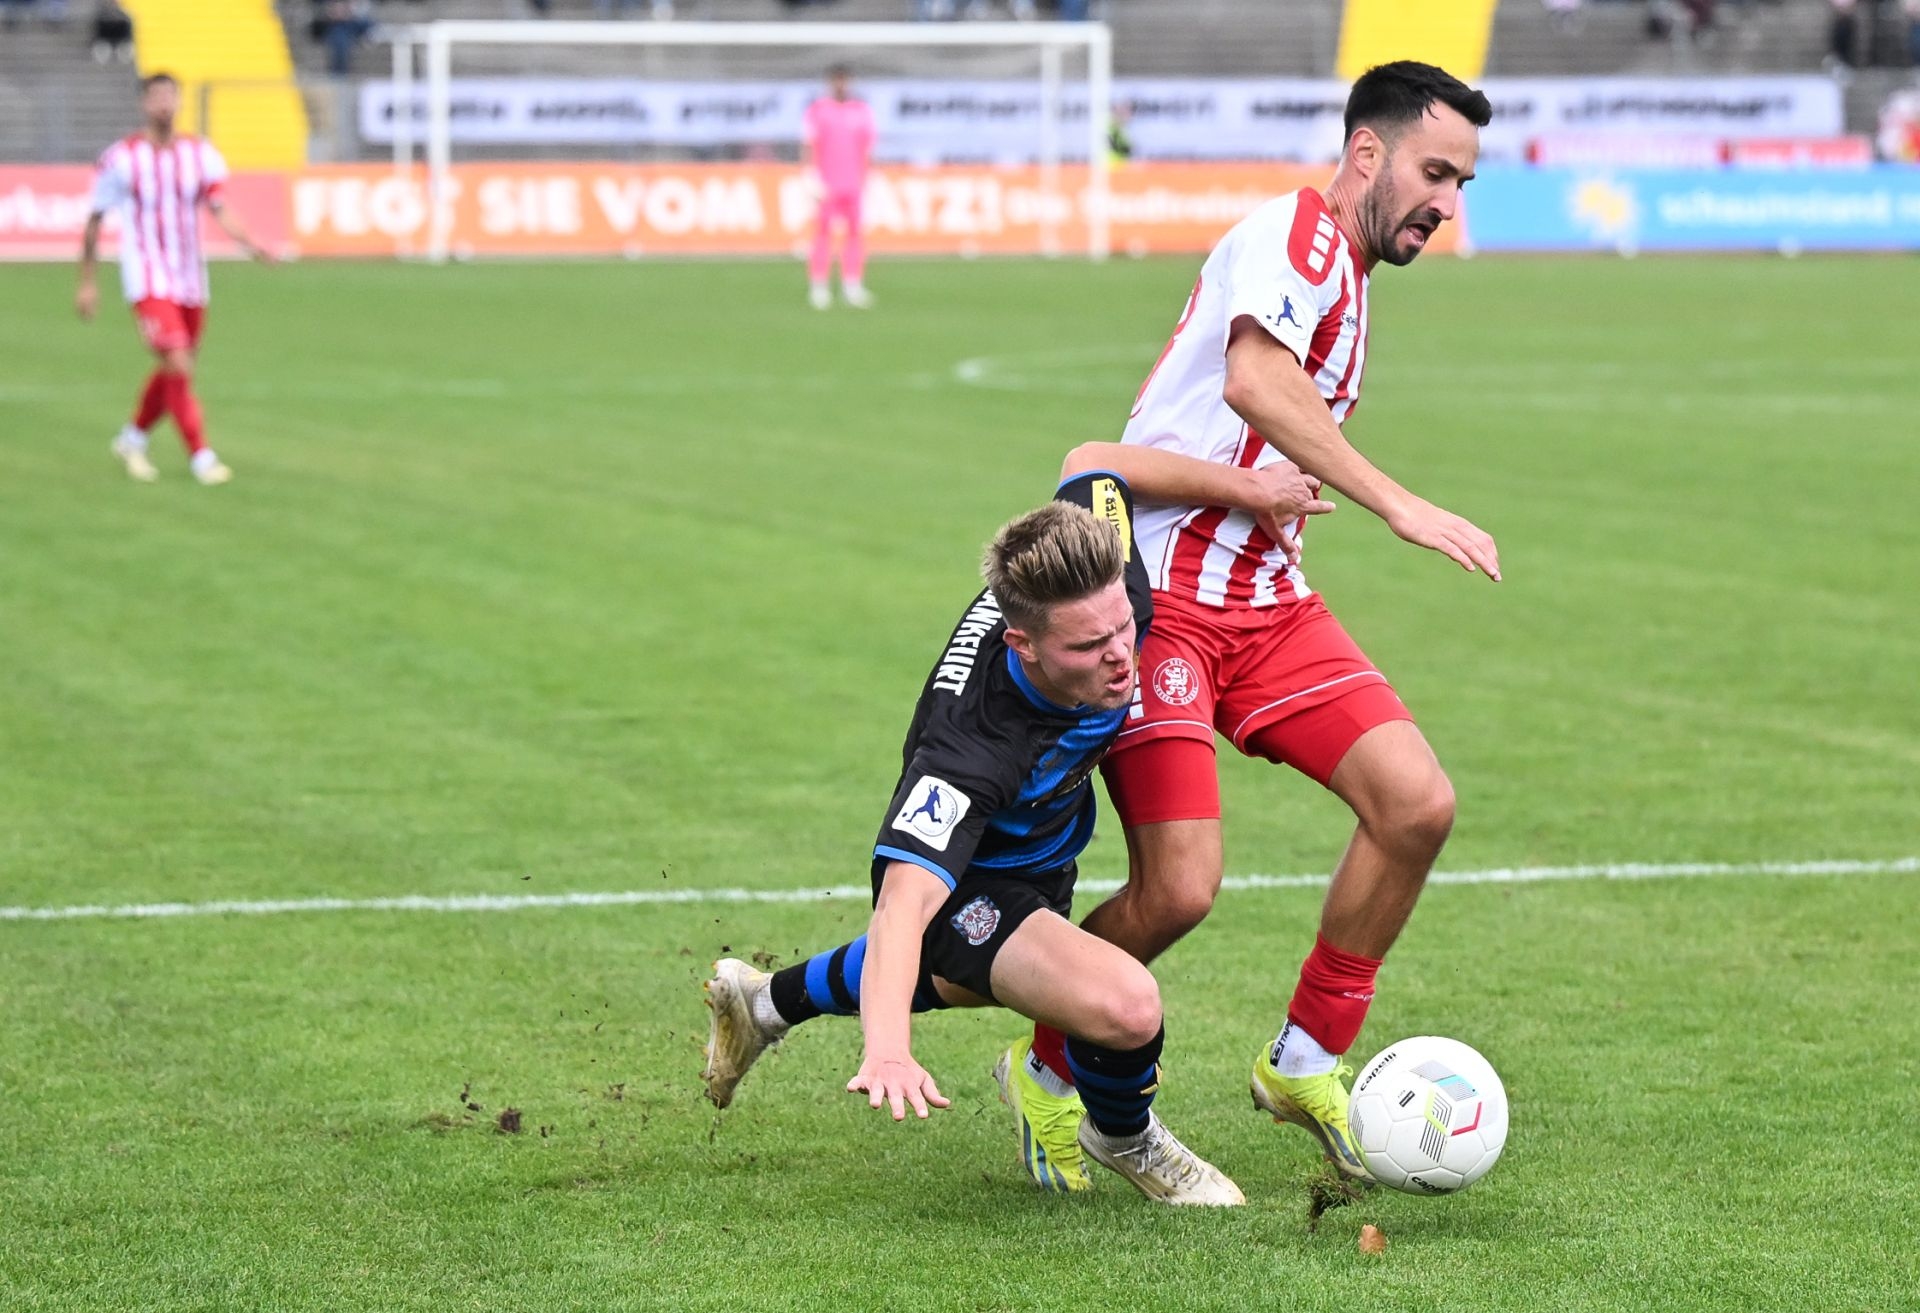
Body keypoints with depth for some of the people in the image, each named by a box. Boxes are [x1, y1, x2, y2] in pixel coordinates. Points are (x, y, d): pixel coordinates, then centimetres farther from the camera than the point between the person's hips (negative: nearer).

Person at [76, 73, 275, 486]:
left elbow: (221, 211, -5)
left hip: (190, 278, 5)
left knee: (175, 372, 13)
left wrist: (248, 243, -25)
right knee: (178, 366, -17)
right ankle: (200, 456, -11)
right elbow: (94, 222, 4)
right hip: (147, 278, -5)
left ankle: (133, 439, 35)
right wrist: (87, 283, 5)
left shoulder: (201, 155, 5)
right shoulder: (121, 158, -4)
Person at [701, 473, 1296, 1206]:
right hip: (959, 885, -8)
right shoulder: (969, 747, -46)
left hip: (1036, 860, 8)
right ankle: (1124, 1140, 4)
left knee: (958, 979, 39)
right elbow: (904, 904, -54)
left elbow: (1091, 470, -9)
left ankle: (768, 1002, 65)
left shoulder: (1104, 594, -30)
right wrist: (887, 1049, -69)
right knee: (1125, 1005, -32)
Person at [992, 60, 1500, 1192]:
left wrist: (1245, 484, 1)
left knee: (1418, 803, -7)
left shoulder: (1349, 290, 20)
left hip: (1268, 602, 9)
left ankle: (1305, 1065, 8)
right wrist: (1399, 505, -33)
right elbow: (1254, 381, -31)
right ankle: (1051, 1072, 12)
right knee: (1180, 888, -16)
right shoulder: (1296, 232, -10)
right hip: (1159, 592, -9)